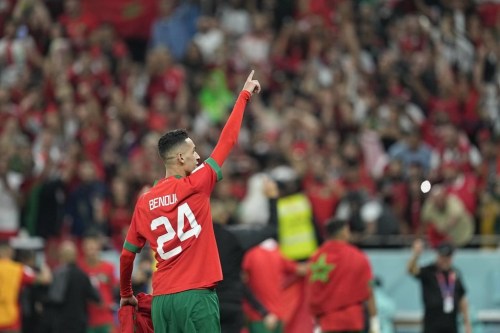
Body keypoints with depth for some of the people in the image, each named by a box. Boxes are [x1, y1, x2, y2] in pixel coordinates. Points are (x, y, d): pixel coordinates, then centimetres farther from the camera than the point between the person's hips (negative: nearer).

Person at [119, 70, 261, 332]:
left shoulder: (144, 202, 10)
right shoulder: (195, 186, -4)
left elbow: (127, 255, 16)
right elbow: (227, 140, 3)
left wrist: (126, 295, 32)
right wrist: (245, 95, 13)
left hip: (162, 300, 6)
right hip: (196, 295, -6)